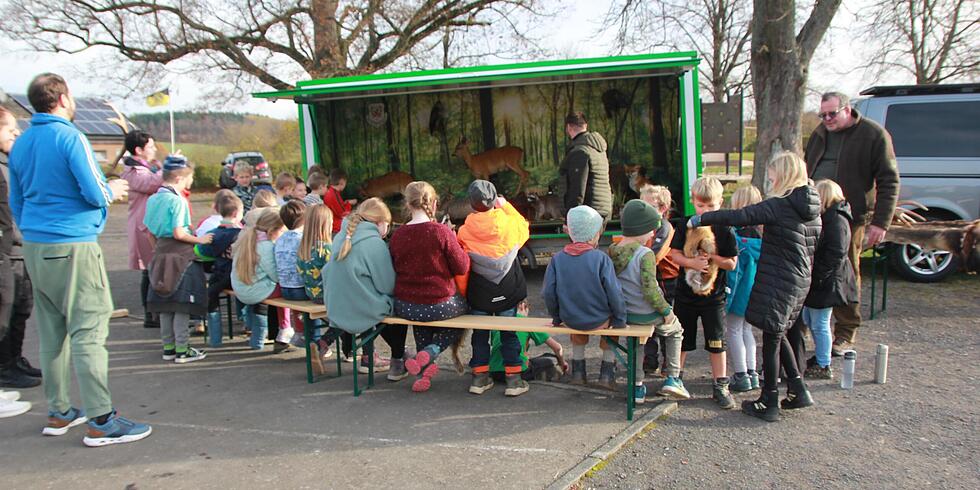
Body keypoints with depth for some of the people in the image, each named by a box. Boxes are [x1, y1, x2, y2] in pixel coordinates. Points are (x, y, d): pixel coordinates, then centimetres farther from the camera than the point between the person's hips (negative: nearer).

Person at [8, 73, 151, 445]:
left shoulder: (20, 144, 13)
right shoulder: (70, 137, -11)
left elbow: (16, 203, 20)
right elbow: (95, 193, -16)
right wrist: (113, 191, 5)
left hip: (34, 246, 8)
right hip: (72, 246, -8)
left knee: (51, 332, 13)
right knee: (88, 330, -7)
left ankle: (58, 412, 21)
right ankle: (100, 421, -7)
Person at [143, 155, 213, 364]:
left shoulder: (153, 199, 9)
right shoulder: (177, 201, -15)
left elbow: (149, 230, 13)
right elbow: (179, 233, -19)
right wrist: (200, 240, -8)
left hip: (160, 254, 8)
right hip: (180, 255, -8)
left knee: (165, 306, 12)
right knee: (182, 306, -2)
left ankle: (168, 347, 20)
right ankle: (182, 350, 2)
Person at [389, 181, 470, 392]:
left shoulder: (397, 235, -4)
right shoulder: (441, 232, -15)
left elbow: (395, 270, 9)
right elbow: (462, 268, -8)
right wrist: (455, 242, 6)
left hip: (404, 307, 4)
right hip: (439, 306, -4)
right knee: (463, 306, 28)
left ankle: (423, 373, 28)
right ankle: (430, 352, 3)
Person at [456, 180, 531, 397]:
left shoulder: (464, 232, -10)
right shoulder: (509, 224, -10)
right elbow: (524, 227, 15)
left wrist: (462, 294, 8)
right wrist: (506, 206, 17)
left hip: (478, 294, 0)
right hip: (507, 292, 0)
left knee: (480, 334, 15)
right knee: (509, 334, 11)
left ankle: (480, 377, 20)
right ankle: (513, 379, 13)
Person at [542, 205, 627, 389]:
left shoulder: (557, 259, -8)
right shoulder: (601, 258, -16)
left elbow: (548, 293, -5)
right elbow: (614, 292, -15)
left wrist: (556, 317, 10)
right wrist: (620, 319, 0)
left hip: (569, 319, 3)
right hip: (599, 320, -3)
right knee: (611, 321, 30)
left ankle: (578, 370, 40)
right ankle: (607, 372, 29)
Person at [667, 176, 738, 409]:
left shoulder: (725, 230, -6)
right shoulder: (685, 225, -2)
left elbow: (732, 263, -5)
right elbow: (674, 254, -5)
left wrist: (712, 258, -21)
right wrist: (692, 262, -21)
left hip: (713, 295, -1)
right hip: (685, 293, 1)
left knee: (716, 342, 4)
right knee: (682, 339, 14)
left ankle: (720, 385, 15)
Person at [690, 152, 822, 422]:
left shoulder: (778, 206, -16)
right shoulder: (812, 209, 8)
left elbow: (739, 216, -21)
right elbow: (813, 245, 17)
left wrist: (700, 219, -14)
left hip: (777, 284, -8)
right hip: (801, 281, 8)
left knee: (771, 340, 2)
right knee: (777, 334, 22)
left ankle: (769, 404, 11)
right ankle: (798, 390, 24)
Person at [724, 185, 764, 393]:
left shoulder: (736, 236, -20)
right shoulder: (763, 234, 1)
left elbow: (733, 267, -20)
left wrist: (727, 293, -14)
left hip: (740, 291, -7)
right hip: (756, 292, 7)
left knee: (733, 331, 4)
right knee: (747, 330, 18)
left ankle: (741, 376, 6)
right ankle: (752, 374, 22)